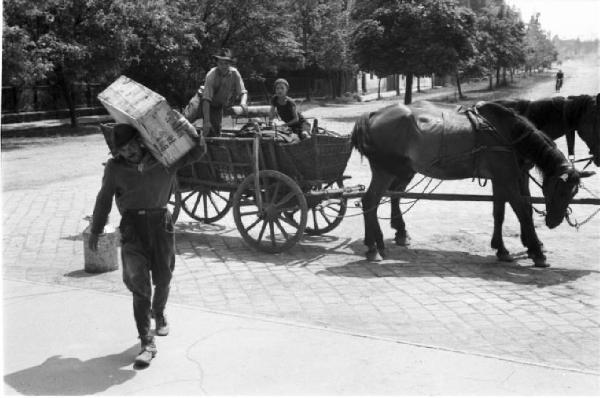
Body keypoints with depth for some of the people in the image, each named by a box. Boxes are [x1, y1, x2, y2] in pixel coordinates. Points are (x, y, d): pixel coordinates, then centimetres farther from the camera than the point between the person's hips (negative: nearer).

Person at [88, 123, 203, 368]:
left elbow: (196, 152, 5)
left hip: (161, 222, 2)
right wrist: (95, 231, 16)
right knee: (139, 283, -9)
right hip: (132, 226, -1)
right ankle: (147, 343, -7)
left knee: (163, 278, 12)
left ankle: (159, 313, 46)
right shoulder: (115, 167, 3)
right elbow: (104, 200, 12)